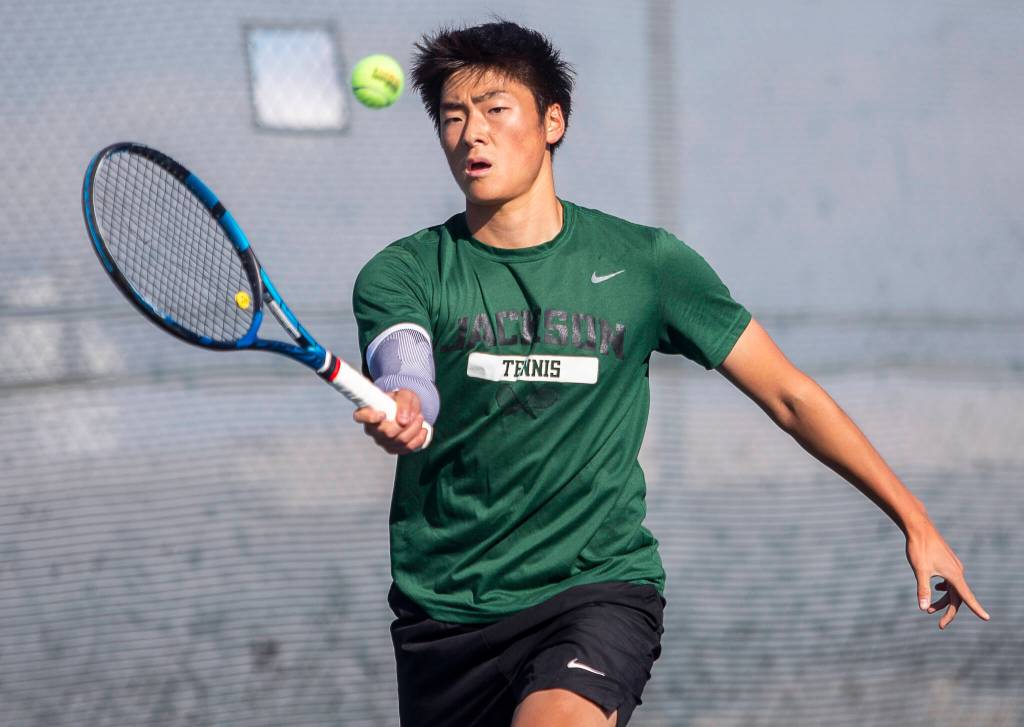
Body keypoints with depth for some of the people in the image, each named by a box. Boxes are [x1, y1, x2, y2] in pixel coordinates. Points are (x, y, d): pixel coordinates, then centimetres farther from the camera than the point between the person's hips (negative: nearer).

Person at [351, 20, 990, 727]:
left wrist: (914, 519, 7)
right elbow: (402, 381, -20)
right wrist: (398, 412, -45)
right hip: (443, 610, 2)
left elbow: (788, 394, 8)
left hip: (599, 584, -2)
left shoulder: (642, 262, 2)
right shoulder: (402, 273, 0)